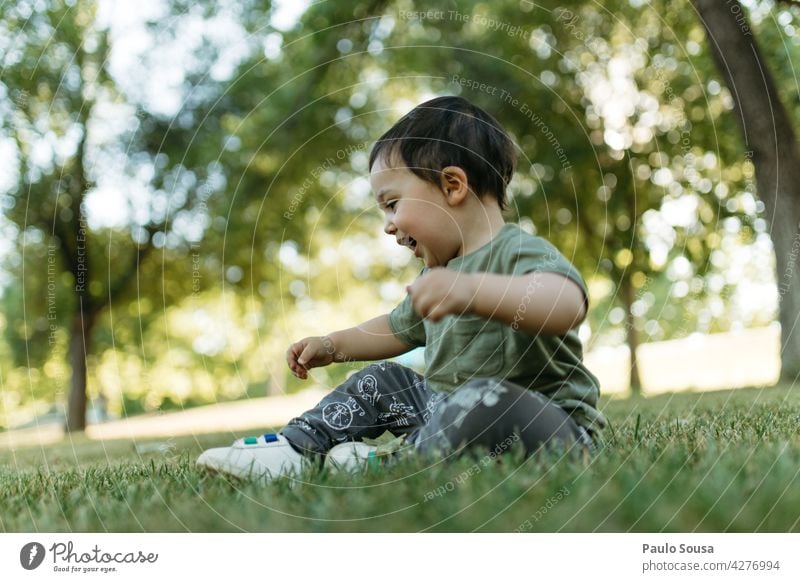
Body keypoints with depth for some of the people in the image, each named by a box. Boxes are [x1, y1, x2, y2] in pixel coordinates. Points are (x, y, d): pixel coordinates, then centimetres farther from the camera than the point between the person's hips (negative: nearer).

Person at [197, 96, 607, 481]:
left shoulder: (519, 251, -17)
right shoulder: (439, 274, 15)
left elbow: (568, 303, -41)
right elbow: (400, 328, 34)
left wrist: (470, 290, -53)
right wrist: (332, 345, 29)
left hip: (545, 426, -9)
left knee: (485, 399, -40)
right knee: (383, 380, 18)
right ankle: (296, 447, 10)